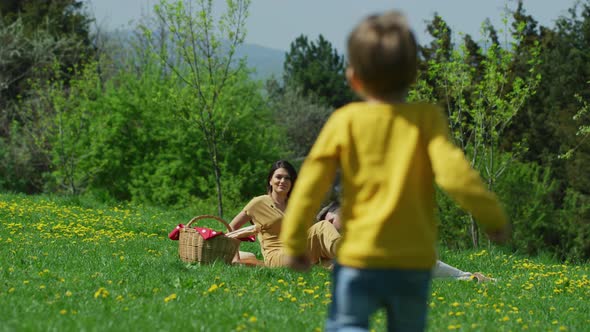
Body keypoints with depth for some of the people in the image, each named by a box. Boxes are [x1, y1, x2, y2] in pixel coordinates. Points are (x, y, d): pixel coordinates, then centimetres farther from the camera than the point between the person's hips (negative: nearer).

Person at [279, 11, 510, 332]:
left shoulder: (345, 121, -2)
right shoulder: (427, 118, -4)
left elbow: (311, 183, -2)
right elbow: (453, 173, -14)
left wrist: (294, 242, 7)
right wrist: (493, 217, -1)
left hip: (358, 257, -1)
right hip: (414, 260, 1)